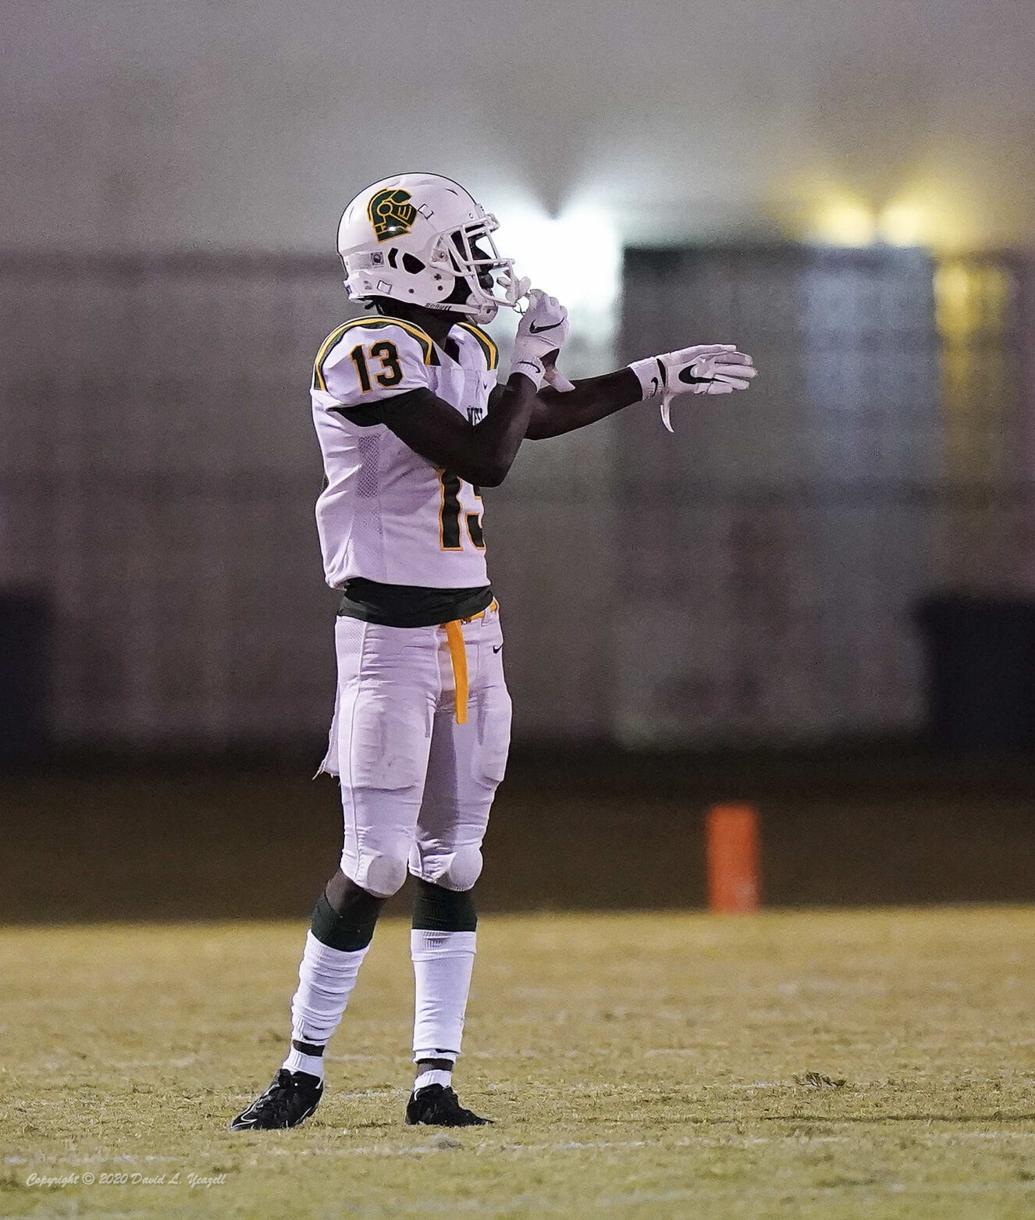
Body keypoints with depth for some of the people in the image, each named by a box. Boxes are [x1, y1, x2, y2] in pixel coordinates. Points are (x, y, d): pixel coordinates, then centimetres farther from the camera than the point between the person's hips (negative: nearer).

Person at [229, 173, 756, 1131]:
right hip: (390, 630, -8)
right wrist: (534, 359, -11)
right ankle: (303, 1068, 3)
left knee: (453, 863, 6)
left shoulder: (458, 347, 10)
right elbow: (485, 459, -22)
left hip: (470, 627, 8)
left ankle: (434, 1079, 9)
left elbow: (536, 418, 30)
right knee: (377, 864, -8)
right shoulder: (372, 354, -17)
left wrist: (658, 377, 33)